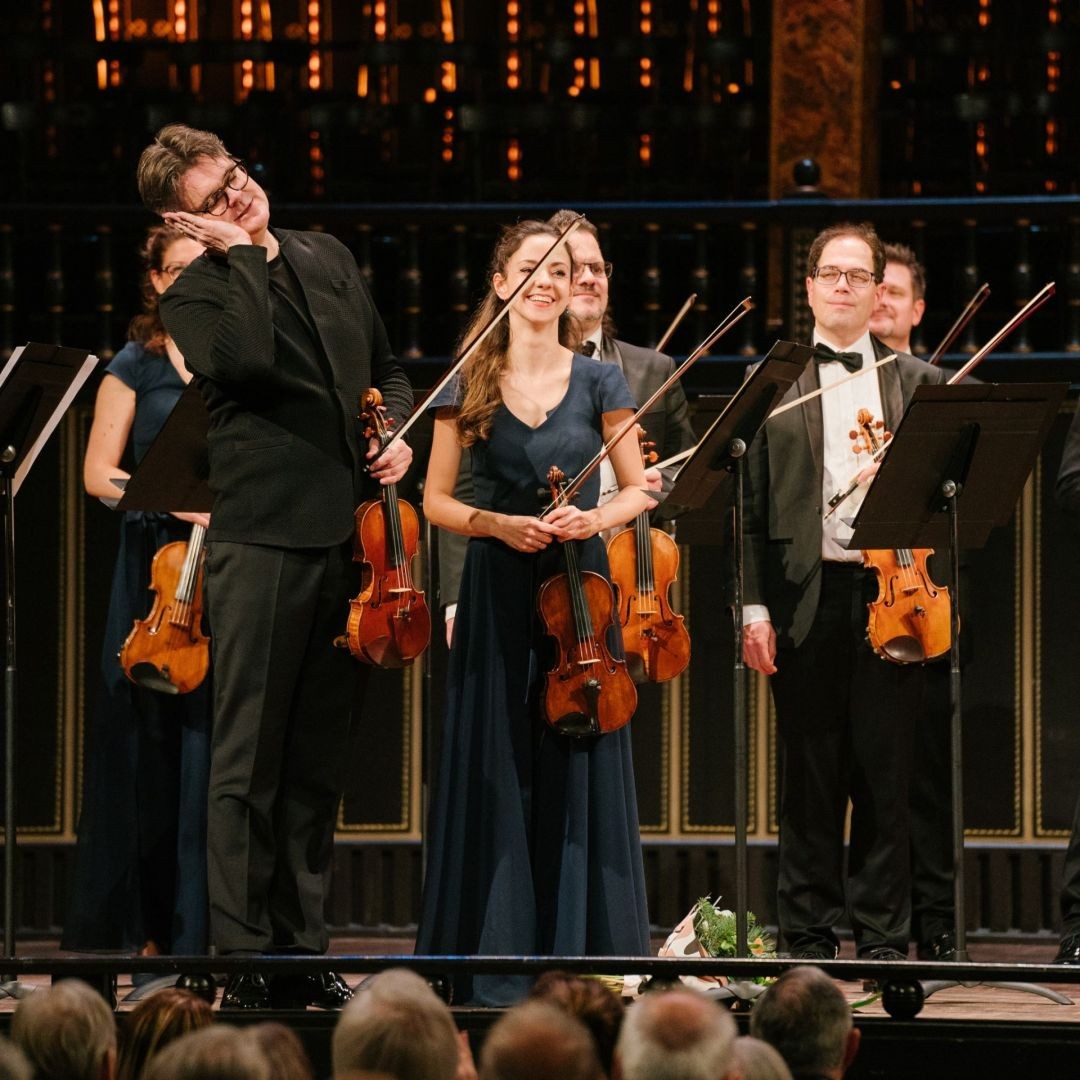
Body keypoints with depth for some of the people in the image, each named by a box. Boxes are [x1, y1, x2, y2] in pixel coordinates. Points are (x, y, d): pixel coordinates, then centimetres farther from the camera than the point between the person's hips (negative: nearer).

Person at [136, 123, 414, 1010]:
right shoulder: (196, 296, -4)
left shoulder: (329, 260, 15)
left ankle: (303, 953, 18)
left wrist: (397, 429, 7)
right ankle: (245, 962, -3)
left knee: (318, 762, 11)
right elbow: (249, 360, -25)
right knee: (250, 761, -6)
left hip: (346, 535, 6)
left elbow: (385, 364, 26)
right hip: (262, 538, -6)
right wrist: (242, 255, -16)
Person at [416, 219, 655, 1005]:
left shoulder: (598, 382, 5)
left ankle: (580, 952, 4)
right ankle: (497, 960, 2)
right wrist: (498, 524, -11)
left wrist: (599, 516, -12)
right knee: (497, 769, -1)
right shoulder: (470, 388, 4)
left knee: (581, 768, -1)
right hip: (498, 593, 0)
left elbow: (638, 490, 8)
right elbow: (437, 501, 6)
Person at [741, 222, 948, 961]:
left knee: (885, 774, 1)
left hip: (889, 593, 0)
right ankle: (810, 939, 9)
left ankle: (884, 940, 7)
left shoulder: (918, 384, 11)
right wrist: (756, 605, -3)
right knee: (809, 775, 3)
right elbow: (754, 503, 5)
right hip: (806, 595, 0)